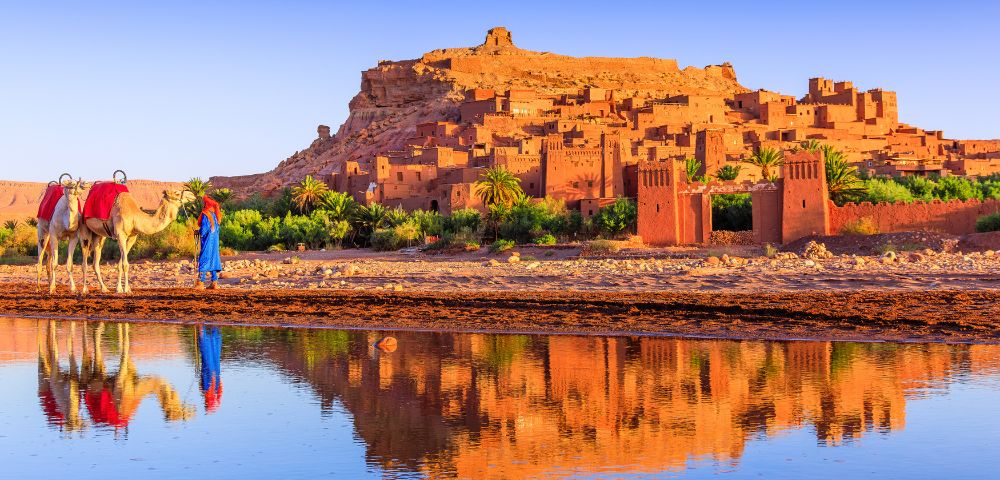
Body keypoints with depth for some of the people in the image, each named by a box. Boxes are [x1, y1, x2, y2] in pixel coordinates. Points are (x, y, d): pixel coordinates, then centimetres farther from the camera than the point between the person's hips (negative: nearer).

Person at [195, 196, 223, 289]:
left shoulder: (206, 214, -13)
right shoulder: (215, 214, 10)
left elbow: (204, 229, -17)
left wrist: (199, 232, 2)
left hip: (207, 240, -7)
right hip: (215, 239, 7)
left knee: (204, 260, -5)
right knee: (213, 259, 10)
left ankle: (201, 282, -7)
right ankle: (214, 282, 9)